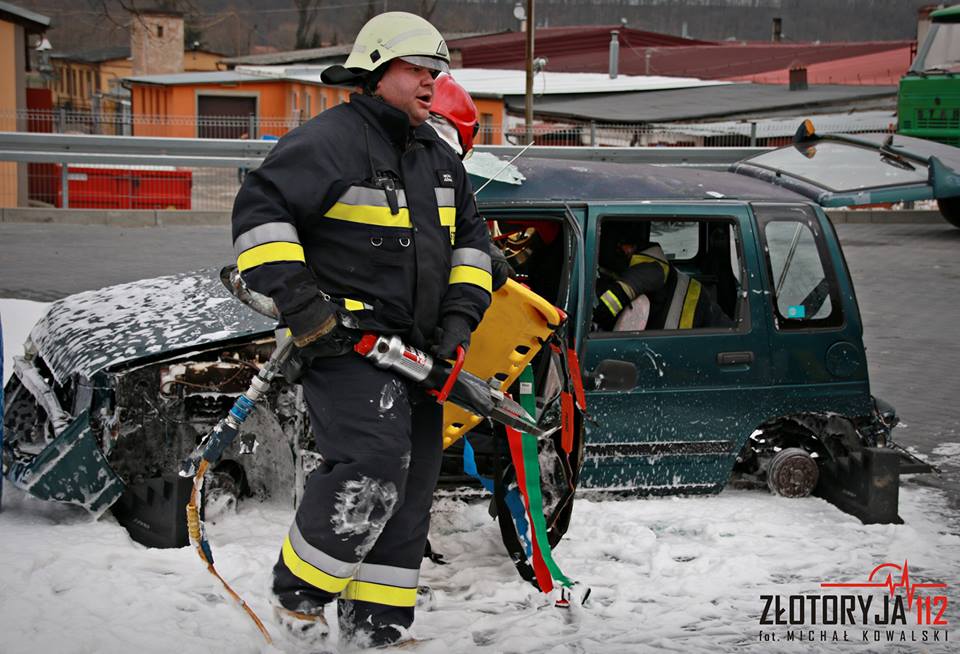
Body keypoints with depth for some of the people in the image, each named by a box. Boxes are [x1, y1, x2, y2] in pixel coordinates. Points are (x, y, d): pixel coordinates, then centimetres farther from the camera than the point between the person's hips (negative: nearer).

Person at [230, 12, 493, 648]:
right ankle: (298, 596, -5)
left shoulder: (440, 157, 17)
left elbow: (471, 238, 26)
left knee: (413, 484, 8)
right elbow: (260, 212, -15)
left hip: (416, 349, 9)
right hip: (346, 339, -9)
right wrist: (298, 303, -21)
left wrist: (460, 312, 11)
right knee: (371, 465, -23)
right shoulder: (329, 141, -10)